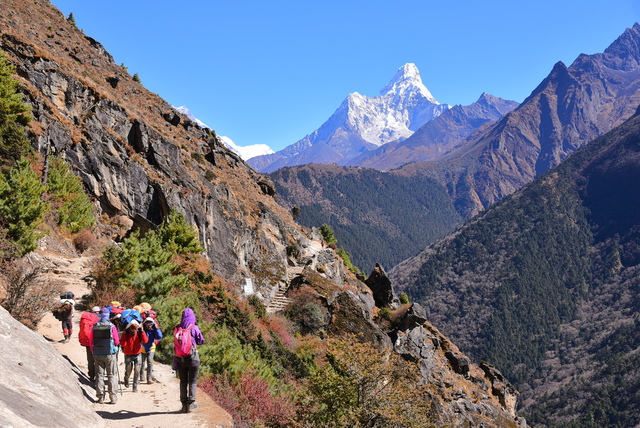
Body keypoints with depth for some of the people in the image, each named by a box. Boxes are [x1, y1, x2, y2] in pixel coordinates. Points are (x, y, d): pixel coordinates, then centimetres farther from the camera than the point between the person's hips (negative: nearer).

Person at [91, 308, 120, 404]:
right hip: (109, 354, -2)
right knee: (111, 375, 6)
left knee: (99, 375, 10)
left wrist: (93, 353, 17)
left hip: (97, 354, 2)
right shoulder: (111, 326, -9)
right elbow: (117, 342, -6)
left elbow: (91, 342, 4)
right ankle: (113, 397, 4)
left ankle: (101, 397, 10)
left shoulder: (94, 327, -2)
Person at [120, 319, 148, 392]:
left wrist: (142, 331, -20)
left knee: (137, 371, -5)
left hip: (137, 355, 1)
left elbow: (145, 341, -18)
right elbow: (123, 344, -19)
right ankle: (126, 379, 42)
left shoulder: (139, 333, -4)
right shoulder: (126, 333, -8)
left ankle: (135, 386, 7)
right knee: (128, 371, 8)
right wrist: (124, 334, -23)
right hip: (128, 355, -1)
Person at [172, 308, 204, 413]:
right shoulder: (194, 328, -11)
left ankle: (184, 404, 14)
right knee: (192, 382, 9)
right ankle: (190, 403, 6)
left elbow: (175, 341, 3)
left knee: (183, 382, 13)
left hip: (180, 358, 3)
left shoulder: (177, 329, -3)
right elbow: (201, 341, -1)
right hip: (192, 357, -3)